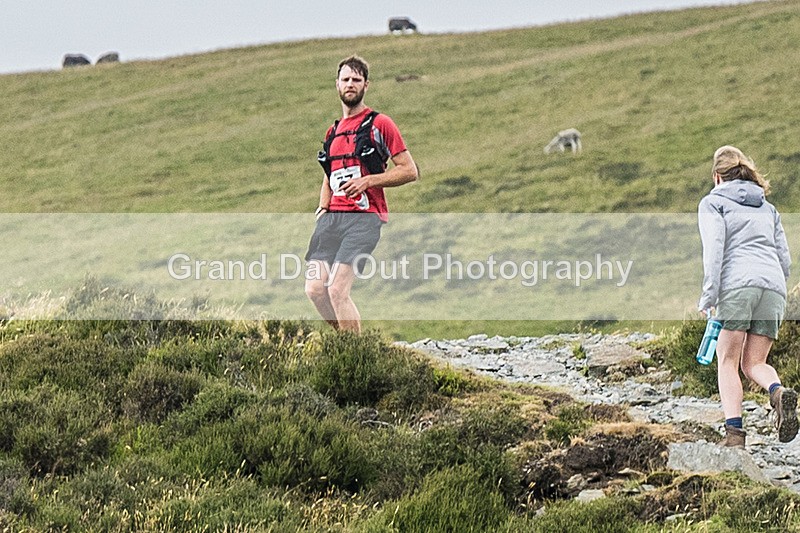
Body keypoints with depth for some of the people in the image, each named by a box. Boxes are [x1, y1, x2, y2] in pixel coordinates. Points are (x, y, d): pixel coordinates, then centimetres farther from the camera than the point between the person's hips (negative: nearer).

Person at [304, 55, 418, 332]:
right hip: (332, 216, 7)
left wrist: (368, 180, -12)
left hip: (365, 217, -7)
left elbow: (410, 171, -1)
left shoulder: (379, 124, 3)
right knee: (315, 289, -6)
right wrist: (322, 208, 16)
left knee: (337, 289, -19)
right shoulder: (333, 132, 22)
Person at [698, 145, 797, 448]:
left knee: (727, 360, 1)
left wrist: (709, 295, -8)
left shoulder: (713, 202, 13)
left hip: (738, 284, -4)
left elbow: (714, 246, -3)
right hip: (774, 286, 5)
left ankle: (734, 432, -14)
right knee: (754, 363, 8)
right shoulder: (768, 208, 30)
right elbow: (784, 259, 23)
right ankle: (778, 392, -25)